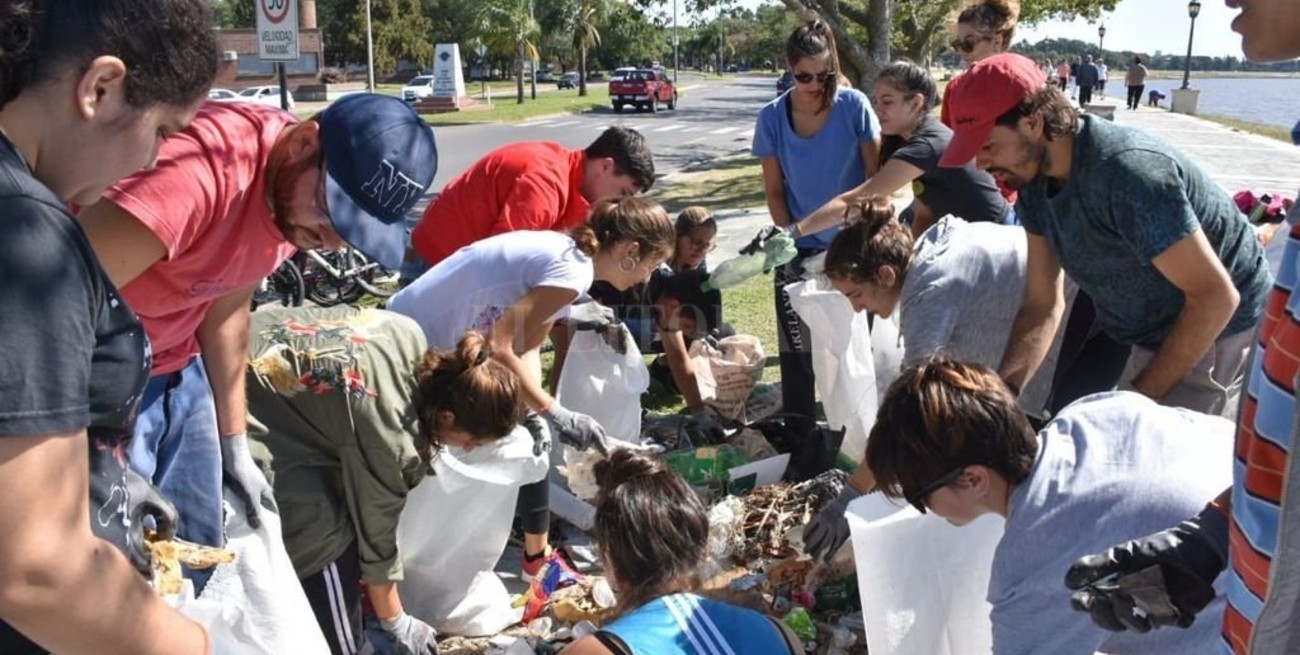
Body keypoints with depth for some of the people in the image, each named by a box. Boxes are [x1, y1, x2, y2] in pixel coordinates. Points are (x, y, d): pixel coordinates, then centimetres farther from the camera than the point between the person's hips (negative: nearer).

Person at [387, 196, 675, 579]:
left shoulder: (563, 252, 3)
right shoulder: (573, 271, -27)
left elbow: (526, 347, -2)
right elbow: (499, 348, -33)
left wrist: (532, 411, -17)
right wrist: (557, 415, -27)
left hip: (442, 345, 10)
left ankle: (537, 555, 22)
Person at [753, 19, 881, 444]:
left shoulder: (854, 106, -10)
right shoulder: (772, 118, -6)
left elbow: (877, 177, -4)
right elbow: (774, 191, 0)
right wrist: (790, 239, -9)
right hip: (799, 251, 1)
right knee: (797, 351, 4)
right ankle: (799, 434, 18)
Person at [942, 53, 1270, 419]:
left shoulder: (1128, 172, -32)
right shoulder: (1035, 179, -6)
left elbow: (1215, 296, -28)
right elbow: (1041, 306, -2)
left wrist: (1140, 400, -22)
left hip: (1217, 333, -7)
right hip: (1153, 338, 8)